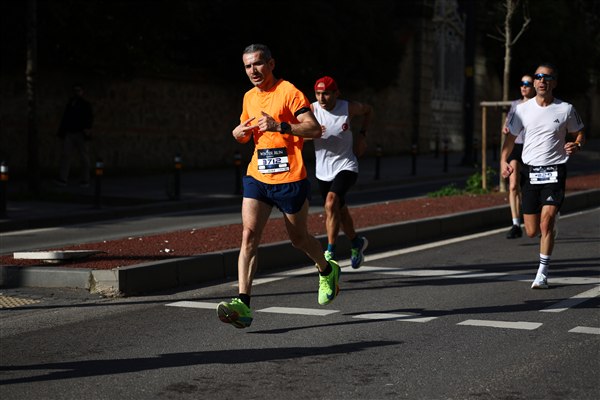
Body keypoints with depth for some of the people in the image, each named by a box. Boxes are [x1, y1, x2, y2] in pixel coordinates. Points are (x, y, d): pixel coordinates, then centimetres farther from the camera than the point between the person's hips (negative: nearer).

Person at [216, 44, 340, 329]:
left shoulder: (288, 92, -9)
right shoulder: (249, 98, 12)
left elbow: (315, 129, -16)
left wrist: (279, 126, -28)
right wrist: (239, 133, 3)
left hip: (290, 178, -5)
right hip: (257, 177, 5)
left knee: (299, 238, 11)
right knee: (249, 234, -12)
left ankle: (328, 271, 43)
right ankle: (243, 303, -18)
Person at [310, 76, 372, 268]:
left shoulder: (349, 108, -8)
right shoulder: (312, 110, -9)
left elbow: (368, 110, 13)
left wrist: (362, 135, 2)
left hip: (346, 166, -3)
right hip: (323, 170, 3)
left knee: (331, 202, -27)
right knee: (340, 211, 18)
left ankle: (330, 252, -22)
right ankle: (357, 243, 45)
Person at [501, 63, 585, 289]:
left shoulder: (565, 110, 0)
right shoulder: (523, 109, 4)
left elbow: (579, 134, 12)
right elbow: (510, 137, 11)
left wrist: (576, 146, -11)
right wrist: (504, 161, -6)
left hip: (555, 171, -2)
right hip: (530, 171, 2)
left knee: (546, 220, -18)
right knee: (532, 232, 3)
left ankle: (542, 273, -8)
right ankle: (551, 223, 42)